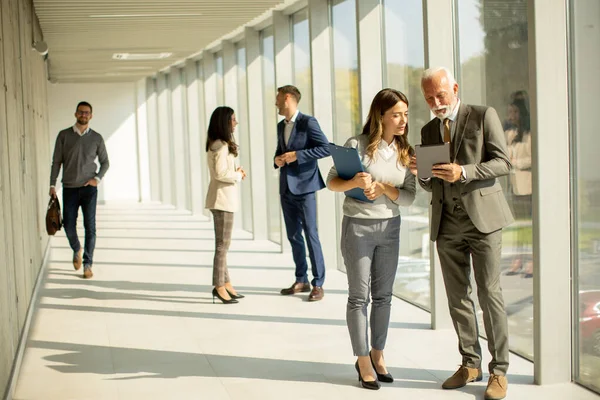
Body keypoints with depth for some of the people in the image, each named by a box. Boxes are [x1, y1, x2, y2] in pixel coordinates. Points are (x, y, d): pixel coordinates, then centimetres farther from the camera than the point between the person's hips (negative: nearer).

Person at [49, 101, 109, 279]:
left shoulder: (96, 138, 4)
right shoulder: (64, 135, 3)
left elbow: (105, 162, 12)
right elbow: (56, 162, 4)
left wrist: (97, 178, -4)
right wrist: (52, 185, -1)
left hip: (89, 188, 0)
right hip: (69, 188, 0)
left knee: (90, 227, -4)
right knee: (69, 225, 3)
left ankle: (87, 264, 4)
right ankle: (77, 250, 33)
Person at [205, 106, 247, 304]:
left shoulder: (218, 144, 15)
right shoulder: (221, 146, -16)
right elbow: (220, 173, -24)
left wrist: (236, 172, 5)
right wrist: (238, 175, -8)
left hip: (223, 198, 10)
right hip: (222, 198, -10)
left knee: (223, 244, 13)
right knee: (222, 244, -5)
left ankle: (225, 283, 19)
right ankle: (219, 286, 0)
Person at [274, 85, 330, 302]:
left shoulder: (308, 122, -8)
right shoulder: (281, 126, 15)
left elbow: (326, 148, -15)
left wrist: (297, 155, -19)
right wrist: (277, 159, 2)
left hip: (304, 187, -7)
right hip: (286, 188, 8)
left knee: (311, 235, -6)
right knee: (293, 236, 11)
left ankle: (318, 284, 0)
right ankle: (301, 280, 20)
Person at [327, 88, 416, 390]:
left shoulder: (404, 152, 1)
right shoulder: (357, 145, -12)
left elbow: (408, 197, -3)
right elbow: (331, 181, -7)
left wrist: (381, 187, -21)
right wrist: (353, 182, -27)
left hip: (390, 227, 5)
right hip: (358, 227, -4)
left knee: (383, 295, 12)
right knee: (359, 296, 3)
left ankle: (377, 354, 26)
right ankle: (363, 361, 12)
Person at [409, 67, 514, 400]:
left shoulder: (484, 116, -1)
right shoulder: (428, 130, 14)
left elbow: (503, 163, -7)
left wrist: (463, 172, -21)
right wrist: (421, 173, -7)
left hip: (482, 218, -5)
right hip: (447, 224, 5)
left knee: (489, 293, -4)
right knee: (457, 296, 8)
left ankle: (498, 370, 4)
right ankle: (470, 363, 20)